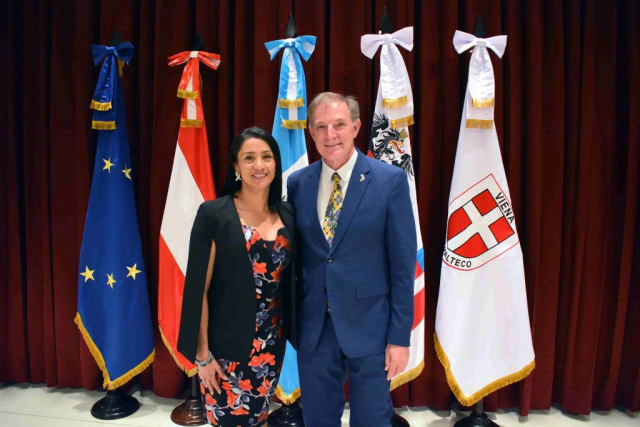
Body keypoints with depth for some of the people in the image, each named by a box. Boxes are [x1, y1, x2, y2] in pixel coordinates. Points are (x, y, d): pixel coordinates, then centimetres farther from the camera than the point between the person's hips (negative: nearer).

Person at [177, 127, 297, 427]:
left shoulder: (287, 214, 1)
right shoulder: (213, 214, -13)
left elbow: (290, 280, 8)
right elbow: (198, 288, -11)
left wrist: (292, 332, 7)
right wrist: (202, 353, -10)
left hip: (271, 345, 4)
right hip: (226, 345, -4)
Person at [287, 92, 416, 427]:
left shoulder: (390, 180, -8)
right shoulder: (298, 183, 2)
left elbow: (403, 264, -8)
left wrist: (400, 336, -8)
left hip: (369, 326, -3)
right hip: (313, 327, 3)